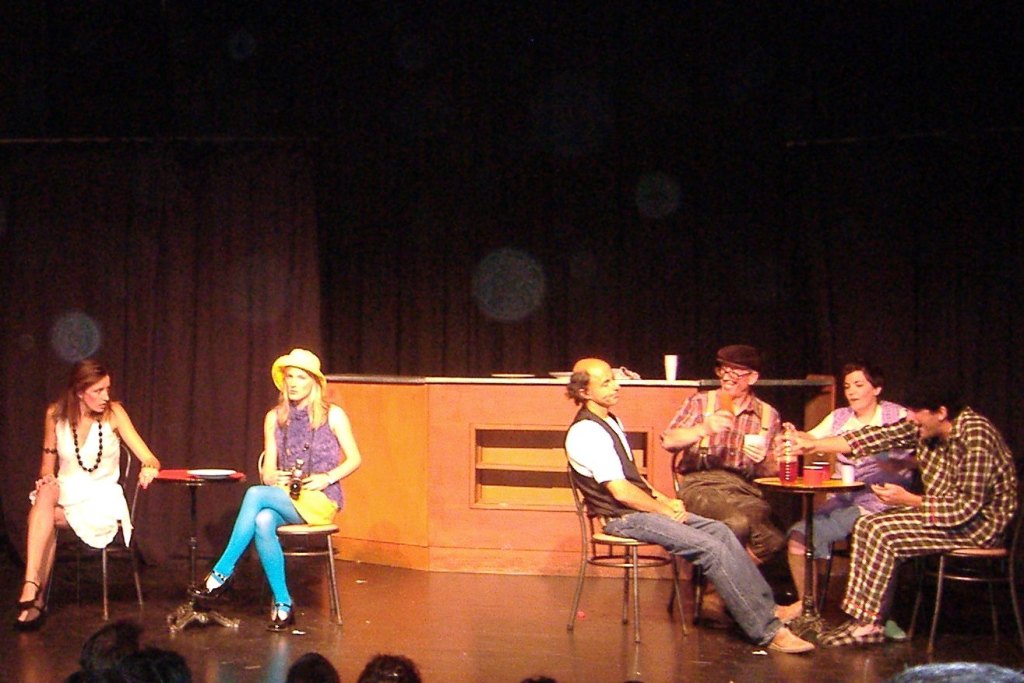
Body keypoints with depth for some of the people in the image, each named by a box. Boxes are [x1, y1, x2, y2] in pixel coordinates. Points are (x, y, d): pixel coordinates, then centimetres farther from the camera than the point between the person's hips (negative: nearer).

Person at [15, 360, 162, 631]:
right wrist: (46, 477, -13)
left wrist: (149, 468, -34)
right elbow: (48, 463, 11)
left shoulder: (113, 412, -6)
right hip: (65, 492, 2)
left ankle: (34, 595, -20)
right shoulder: (55, 414, 0)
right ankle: (32, 589, -42)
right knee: (45, 494, -34)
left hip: (102, 499, -2)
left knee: (41, 517, -30)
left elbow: (150, 460, -9)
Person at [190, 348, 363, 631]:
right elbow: (267, 469, 13)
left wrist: (327, 477, -13)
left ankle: (221, 574, -26)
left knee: (255, 495, -30)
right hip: (285, 498, 4)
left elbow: (354, 459, 3)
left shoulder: (332, 415, 2)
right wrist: (271, 476, -11)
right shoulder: (275, 417, 13)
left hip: (320, 502, -4)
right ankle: (283, 605, -27)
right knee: (262, 522, -33)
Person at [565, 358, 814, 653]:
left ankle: (768, 609, -2)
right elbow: (620, 491, -22)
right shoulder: (587, 433, -19)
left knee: (721, 531, -3)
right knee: (712, 548, -18)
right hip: (622, 517, -10)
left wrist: (665, 500, 8)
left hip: (641, 506, 10)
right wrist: (664, 510, -11)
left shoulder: (610, 421, 13)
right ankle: (767, 631, -13)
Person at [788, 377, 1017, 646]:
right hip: (947, 509, 9)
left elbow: (966, 507, -27)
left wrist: (909, 500, -21)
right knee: (866, 526, -2)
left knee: (883, 533, -21)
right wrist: (813, 445, -5)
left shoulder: (975, 438, -26)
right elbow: (877, 436, -1)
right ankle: (861, 617, -6)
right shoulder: (925, 427, -1)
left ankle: (868, 623, -12)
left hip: (979, 522, -9)